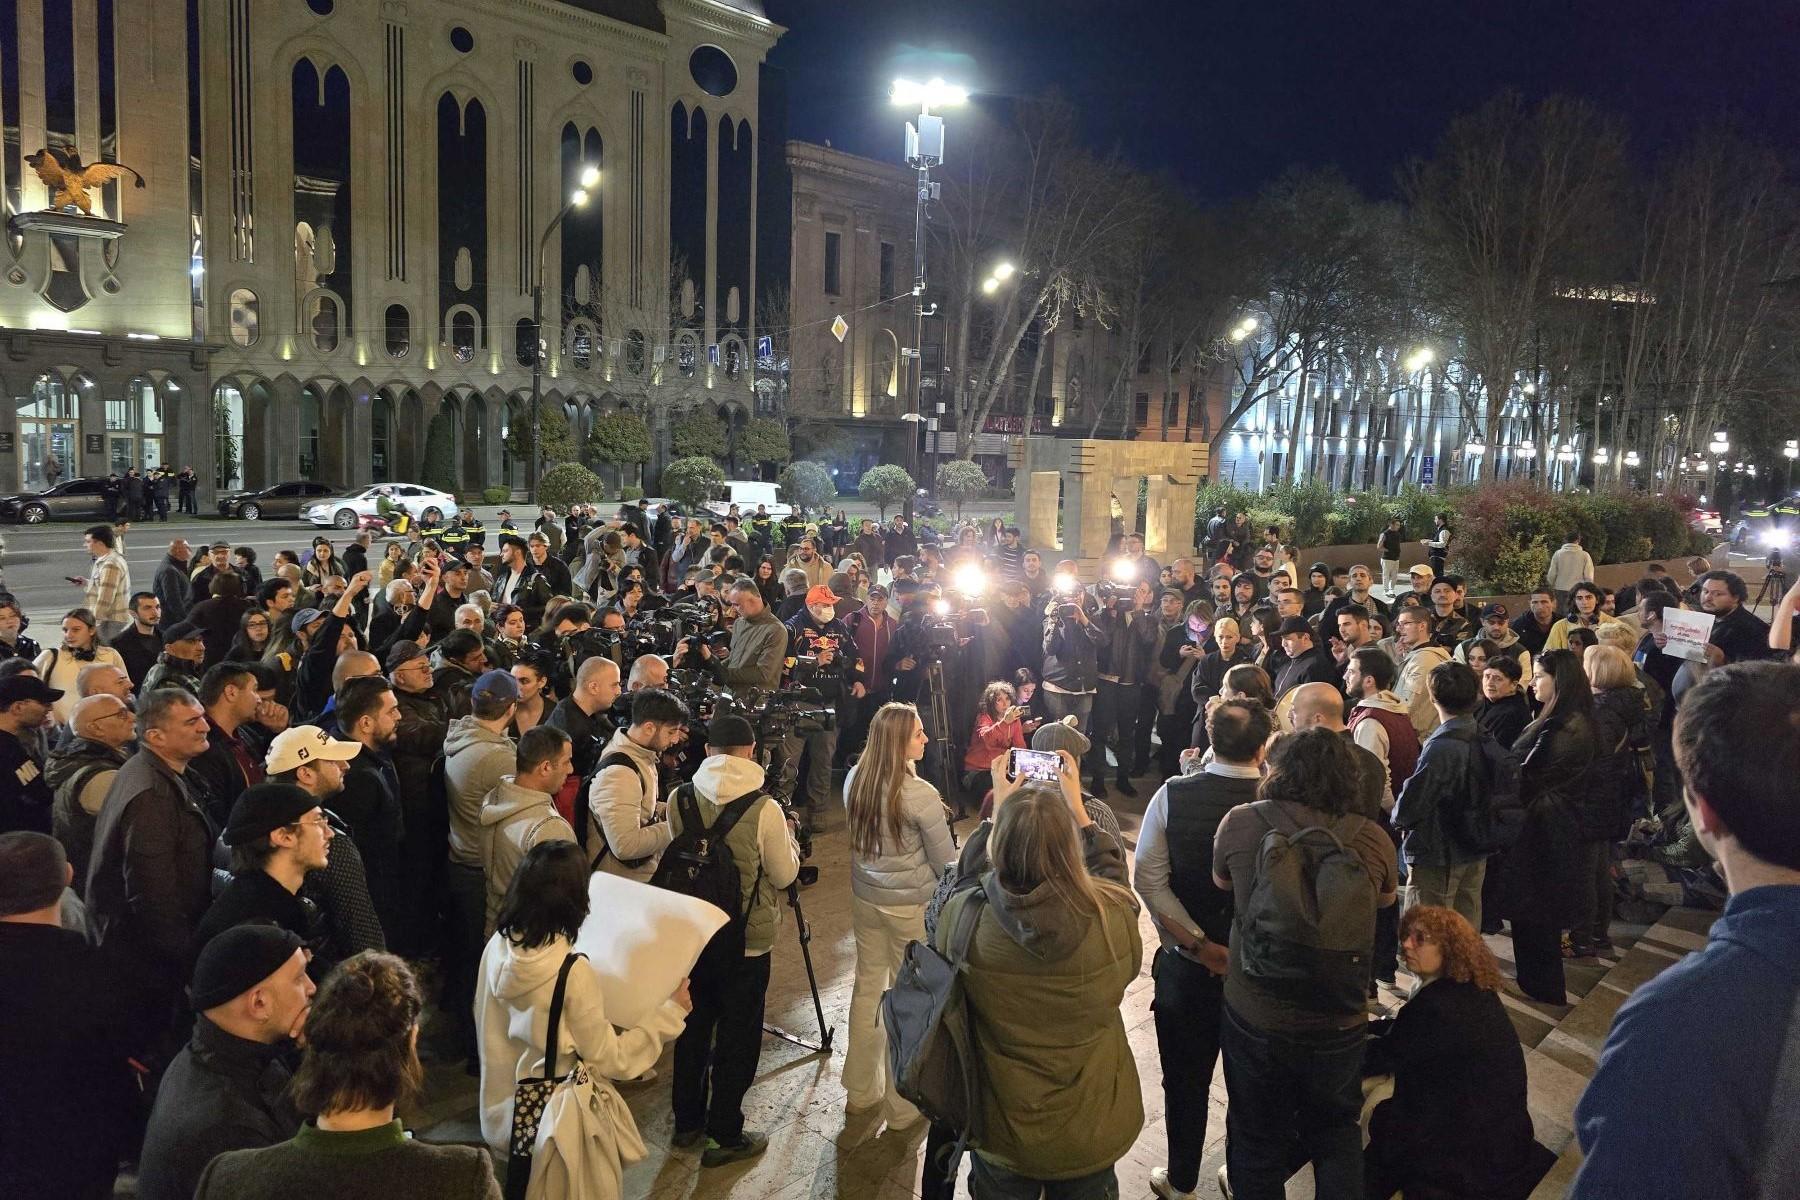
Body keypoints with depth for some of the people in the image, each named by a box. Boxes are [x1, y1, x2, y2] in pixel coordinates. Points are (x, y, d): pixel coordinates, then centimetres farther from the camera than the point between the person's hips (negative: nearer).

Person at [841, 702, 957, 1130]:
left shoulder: (854, 779, -5)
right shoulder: (920, 795, -24)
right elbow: (946, 863, -14)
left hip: (864, 897, 6)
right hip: (911, 906, -6)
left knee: (867, 986, 19)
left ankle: (860, 1090, 35)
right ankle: (902, 1106, 23)